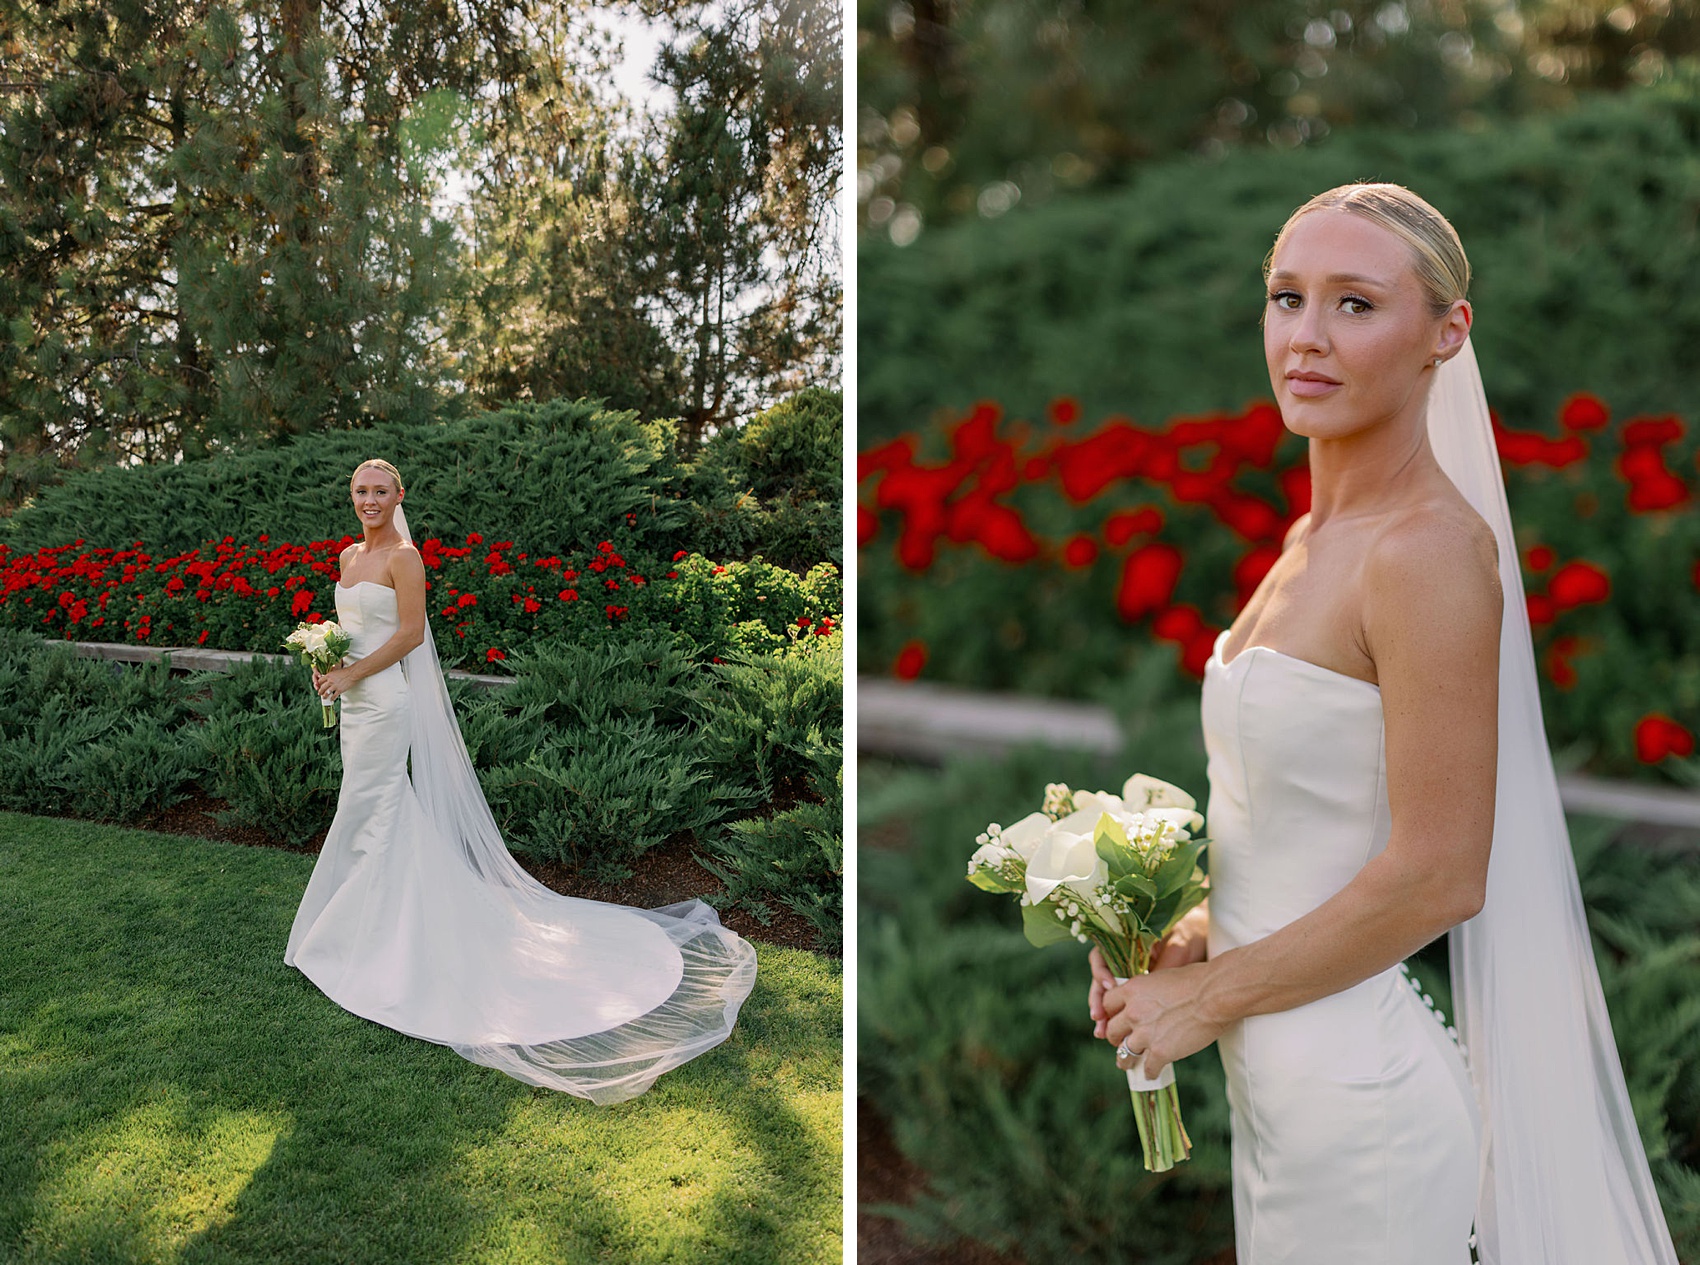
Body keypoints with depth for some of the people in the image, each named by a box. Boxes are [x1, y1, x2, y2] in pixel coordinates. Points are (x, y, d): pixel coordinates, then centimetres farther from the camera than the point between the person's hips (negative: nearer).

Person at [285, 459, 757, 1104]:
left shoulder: (403, 557, -12)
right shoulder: (349, 555, 14)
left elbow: (409, 632, -17)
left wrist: (352, 674, -17)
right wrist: (326, 663, 3)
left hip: (386, 698, -8)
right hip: (356, 697, 8)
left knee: (368, 815, -2)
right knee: (391, 814, 15)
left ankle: (361, 944, 10)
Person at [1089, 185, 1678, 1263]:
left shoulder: (1430, 546, -21)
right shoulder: (1317, 537, 5)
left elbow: (1439, 875, -22)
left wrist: (1207, 997, -12)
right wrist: (1202, 932, 0)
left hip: (1356, 1099, -8)